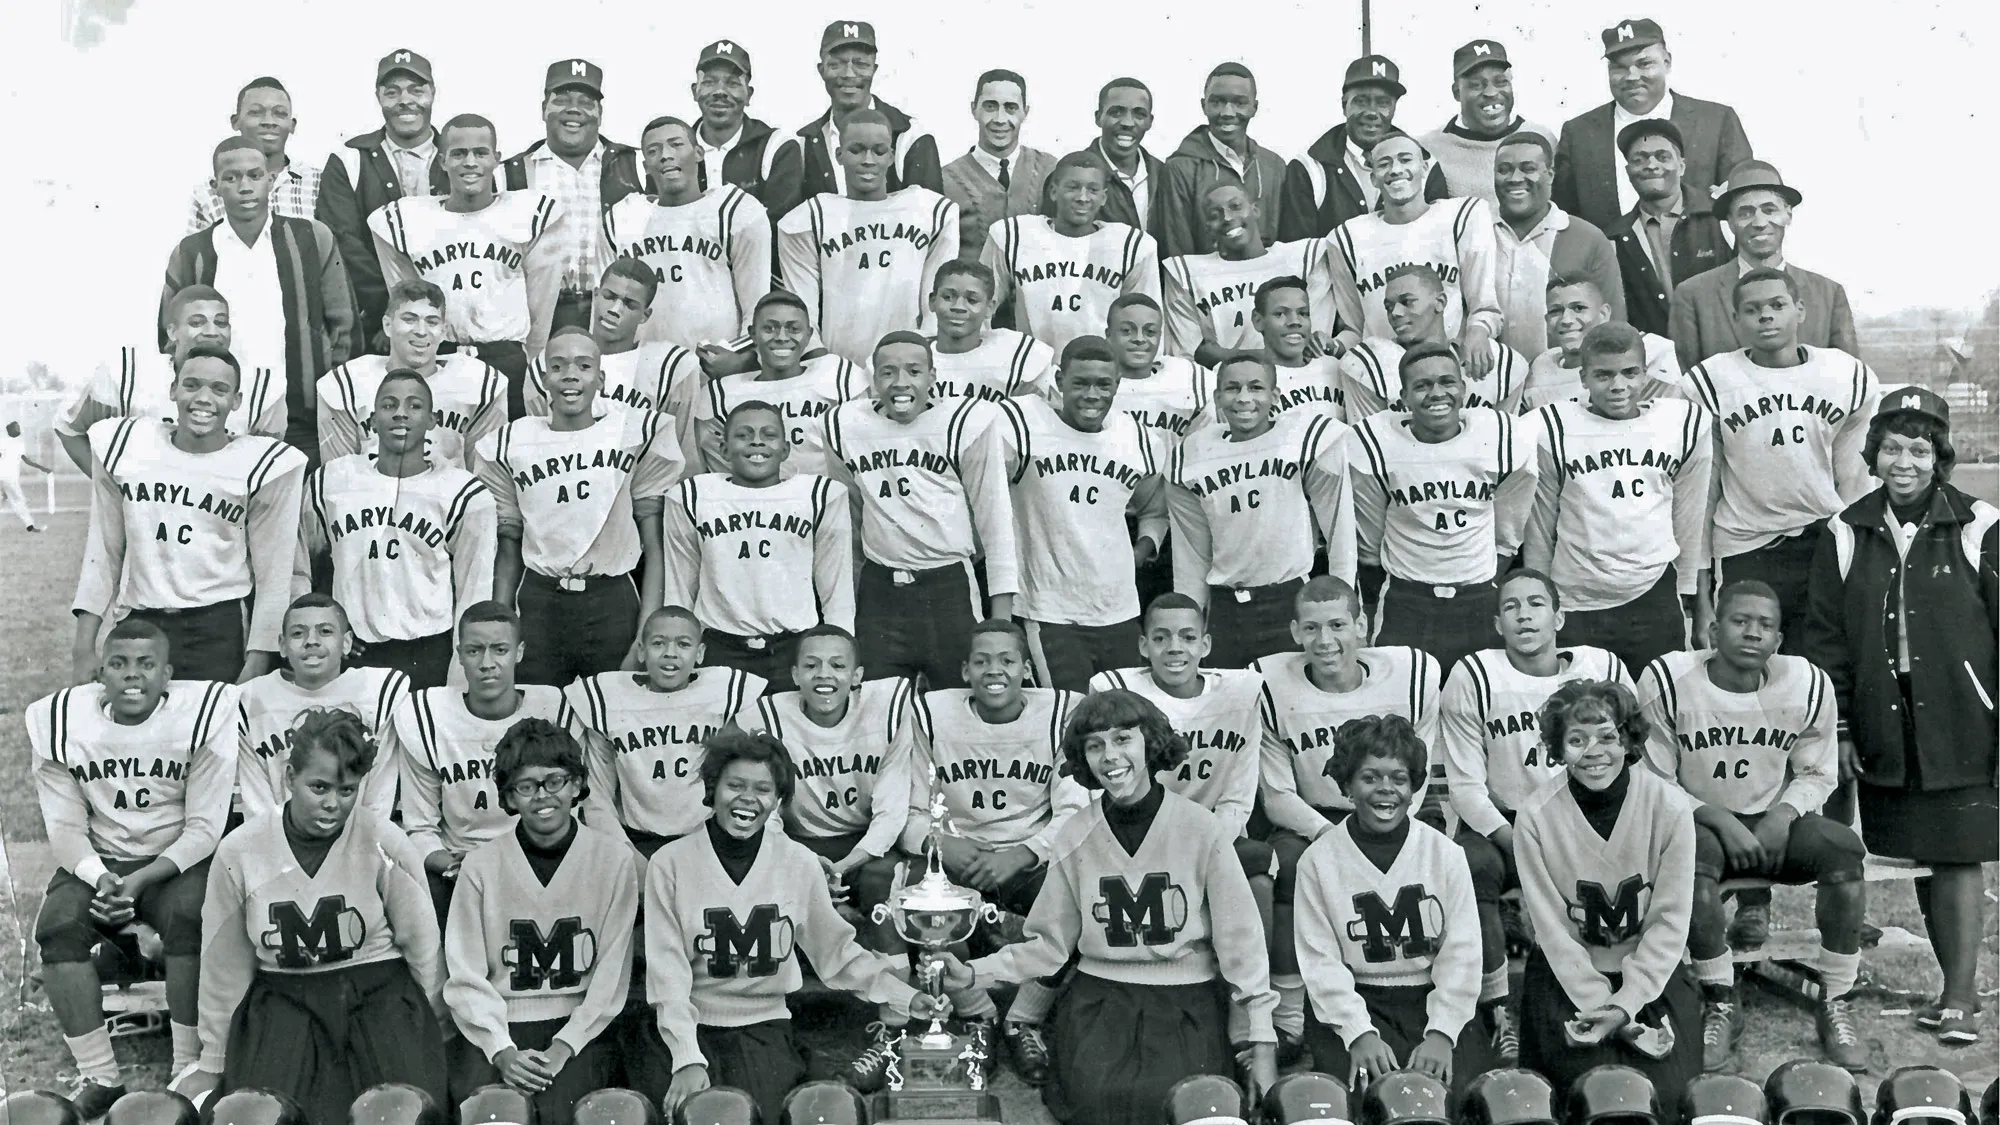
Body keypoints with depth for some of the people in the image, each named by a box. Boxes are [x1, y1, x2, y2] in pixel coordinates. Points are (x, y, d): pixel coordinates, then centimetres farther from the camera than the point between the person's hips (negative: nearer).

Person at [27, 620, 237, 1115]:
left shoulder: (204, 713, -14)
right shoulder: (58, 721, -5)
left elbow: (204, 827, -12)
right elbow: (65, 828, -2)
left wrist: (139, 881, -24)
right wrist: (101, 879, -22)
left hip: (177, 860, -3)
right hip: (97, 860, 3)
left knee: (189, 917, -32)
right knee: (57, 927, -25)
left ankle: (189, 1072, -18)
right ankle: (100, 1078, -14)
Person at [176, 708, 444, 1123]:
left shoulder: (386, 845, -12)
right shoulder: (239, 852, -8)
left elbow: (421, 945, 0)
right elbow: (224, 965, 4)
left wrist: (435, 1037, 6)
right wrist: (213, 1064, 13)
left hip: (378, 993, -1)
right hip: (283, 999, 1)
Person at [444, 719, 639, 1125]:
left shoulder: (614, 859, -2)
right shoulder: (481, 865, 0)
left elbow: (612, 974, -2)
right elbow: (466, 978, 0)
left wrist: (564, 1047, -12)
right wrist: (501, 1050, -13)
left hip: (581, 1026, -1)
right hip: (495, 1027, 1)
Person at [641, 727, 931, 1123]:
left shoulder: (799, 863, 0)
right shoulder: (670, 864, -5)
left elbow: (837, 950, 8)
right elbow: (667, 972, -7)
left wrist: (908, 997, -2)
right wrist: (688, 1058, -17)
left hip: (764, 1027, 1)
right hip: (688, 1028, -1)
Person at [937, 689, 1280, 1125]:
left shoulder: (1201, 828, -7)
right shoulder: (1075, 837, 1)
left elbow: (1240, 938, -4)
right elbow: (1050, 942, 5)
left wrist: (1262, 1042, -7)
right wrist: (976, 973, -10)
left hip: (1187, 994, -1)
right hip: (1101, 993, 1)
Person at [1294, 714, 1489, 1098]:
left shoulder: (1445, 854, 3)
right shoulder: (1318, 860, 0)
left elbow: (1461, 953, -1)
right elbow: (1321, 960, -4)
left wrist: (1441, 1032, -13)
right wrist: (1360, 1033, -17)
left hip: (1434, 999, 1)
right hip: (1356, 1003, -1)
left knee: (1457, 1084, -23)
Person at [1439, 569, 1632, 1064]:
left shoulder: (1605, 670, -2)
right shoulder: (1473, 677, -8)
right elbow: (1465, 786, -8)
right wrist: (1519, 845, -22)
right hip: (1499, 824, -2)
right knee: (1472, 865, -33)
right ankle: (1497, 1007, -17)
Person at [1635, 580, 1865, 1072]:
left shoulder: (1808, 684, -4)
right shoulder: (1667, 681, -13)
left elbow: (1817, 773, 9)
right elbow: (1653, 781, -7)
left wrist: (1784, 814, -13)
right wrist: (1719, 820, -20)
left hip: (1775, 818, 3)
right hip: (1698, 818, -3)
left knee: (1843, 847, -26)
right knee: (1693, 853, -37)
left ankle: (1836, 1003, -13)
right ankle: (1721, 1004, -22)